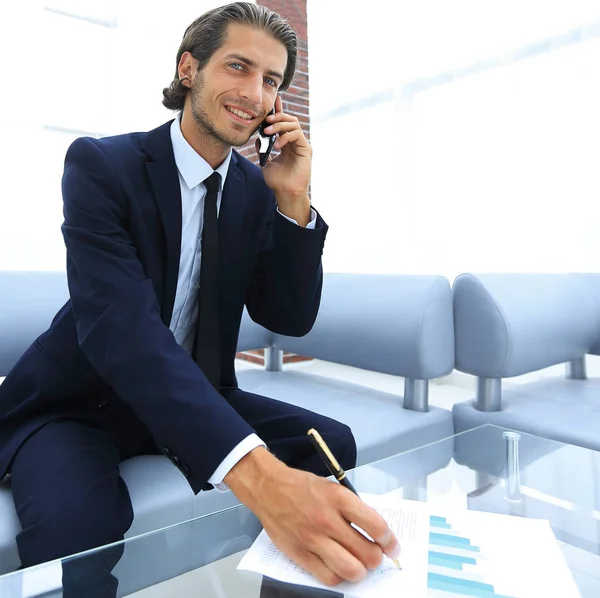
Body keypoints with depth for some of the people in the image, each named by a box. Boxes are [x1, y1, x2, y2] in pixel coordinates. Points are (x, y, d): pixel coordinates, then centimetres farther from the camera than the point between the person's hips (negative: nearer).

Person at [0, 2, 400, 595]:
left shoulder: (257, 190, -2)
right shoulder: (99, 163, -17)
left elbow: (290, 319, -4)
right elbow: (121, 327, -32)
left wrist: (293, 200, -17)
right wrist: (256, 473, -45)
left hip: (195, 397, 5)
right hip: (76, 405, -3)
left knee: (332, 448, -13)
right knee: (78, 524, -33)